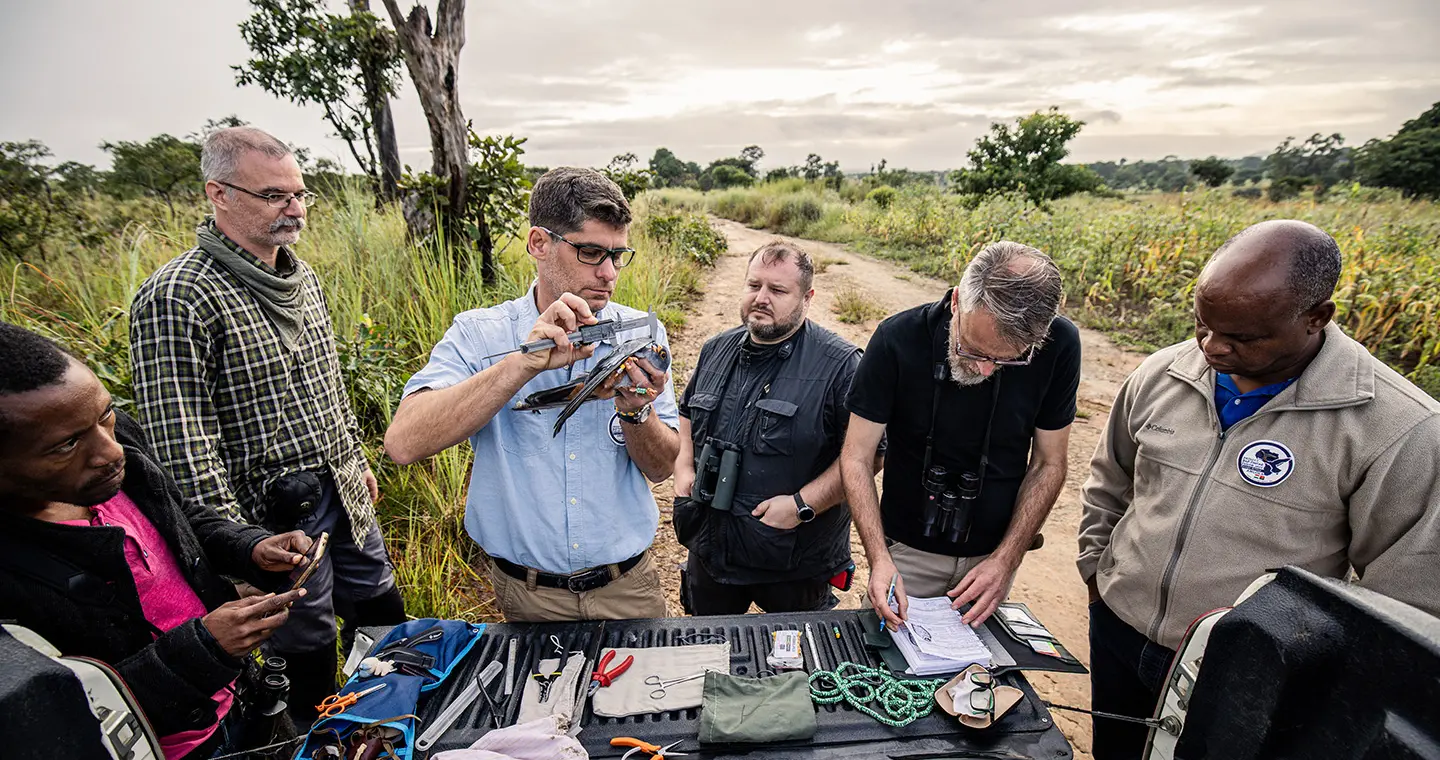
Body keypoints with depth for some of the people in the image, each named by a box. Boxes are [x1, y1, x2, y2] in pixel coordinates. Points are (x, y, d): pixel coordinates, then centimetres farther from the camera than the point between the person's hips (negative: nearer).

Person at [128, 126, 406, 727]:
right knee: (309, 653, 12)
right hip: (277, 517, -8)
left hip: (346, 495, 8)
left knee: (384, 618, 22)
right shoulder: (177, 299, -20)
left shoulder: (301, 276, 6)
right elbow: (182, 444, -22)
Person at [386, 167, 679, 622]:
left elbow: (661, 469, -4)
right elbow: (404, 443, -26)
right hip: (527, 596, -1)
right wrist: (524, 364, -33)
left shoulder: (640, 333, -6)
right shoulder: (477, 334, -11)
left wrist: (635, 412, -25)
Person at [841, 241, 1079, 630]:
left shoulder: (1059, 346, -17)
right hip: (908, 551, -1)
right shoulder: (898, 339, -23)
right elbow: (856, 457, -15)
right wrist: (879, 559, -24)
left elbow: (1049, 463, -5)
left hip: (993, 554, 2)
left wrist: (1006, 560, -11)